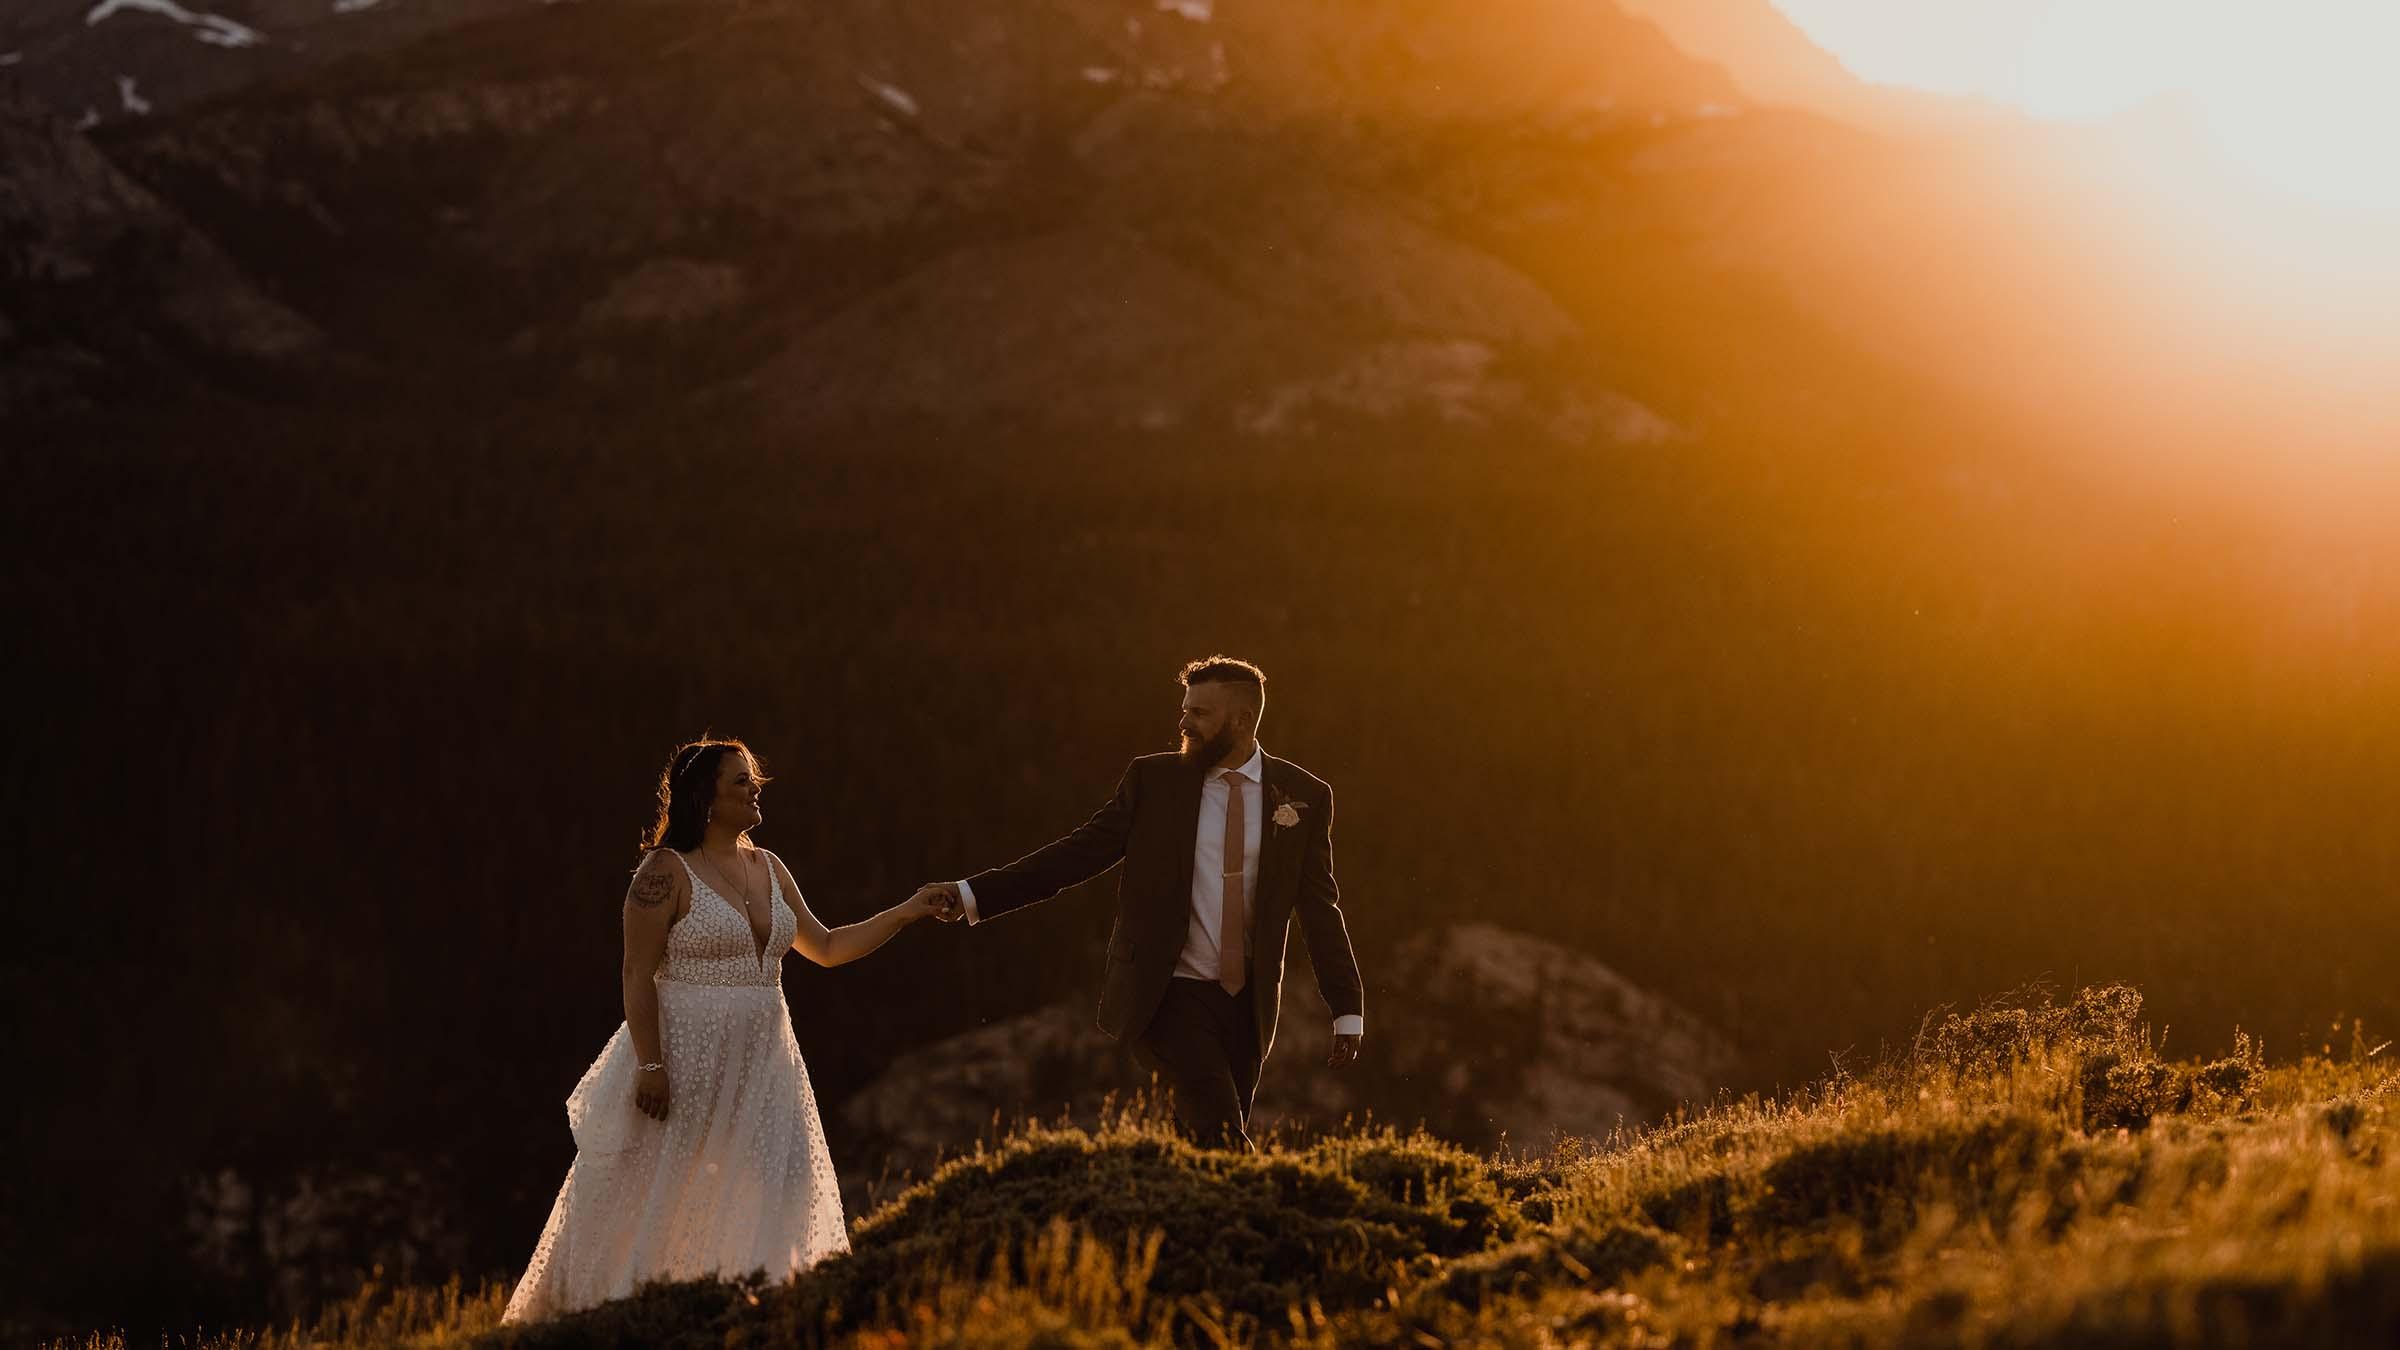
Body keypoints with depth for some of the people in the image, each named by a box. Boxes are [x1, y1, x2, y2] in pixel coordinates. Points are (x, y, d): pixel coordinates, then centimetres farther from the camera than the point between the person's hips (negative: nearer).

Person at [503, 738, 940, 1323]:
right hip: (684, 1056, -6)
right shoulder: (666, 873, -10)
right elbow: (637, 976, -13)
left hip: (759, 1058, 6)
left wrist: (905, 912, 11)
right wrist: (650, 1066, -20)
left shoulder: (767, 869, 11)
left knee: (784, 1183, -5)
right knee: (648, 1203, 0)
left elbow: (825, 947, 19)